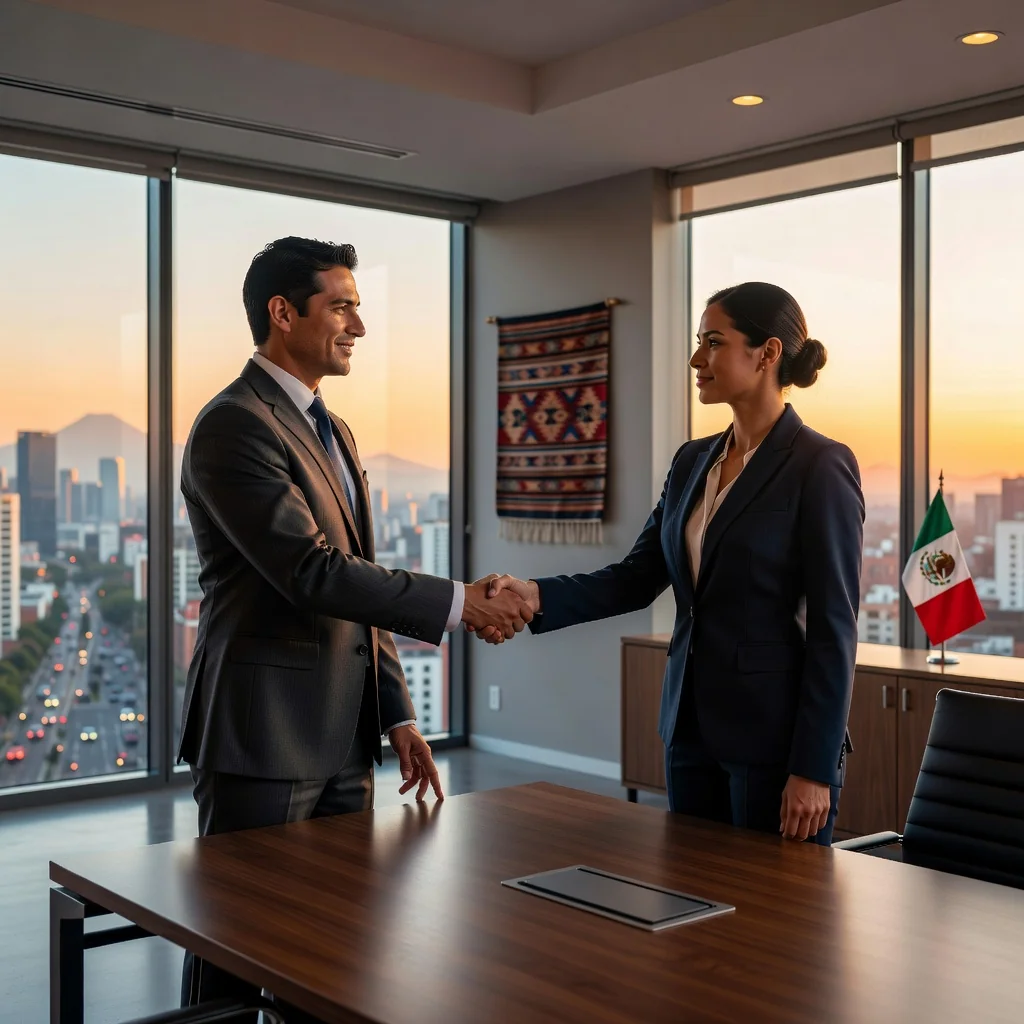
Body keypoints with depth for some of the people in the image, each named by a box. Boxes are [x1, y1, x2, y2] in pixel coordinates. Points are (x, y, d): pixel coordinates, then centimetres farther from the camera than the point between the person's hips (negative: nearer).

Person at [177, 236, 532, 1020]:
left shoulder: (333, 432, 16)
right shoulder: (233, 425, -13)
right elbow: (312, 572, -22)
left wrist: (397, 713, 14)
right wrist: (456, 603, -19)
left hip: (343, 742, 9)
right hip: (262, 741, -8)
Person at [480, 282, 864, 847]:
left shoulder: (820, 466, -12)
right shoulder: (692, 462, 10)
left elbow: (833, 627, -14)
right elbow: (636, 577, 7)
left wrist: (814, 768, -16)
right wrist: (537, 595, -10)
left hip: (775, 736, -7)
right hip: (692, 727, 7)